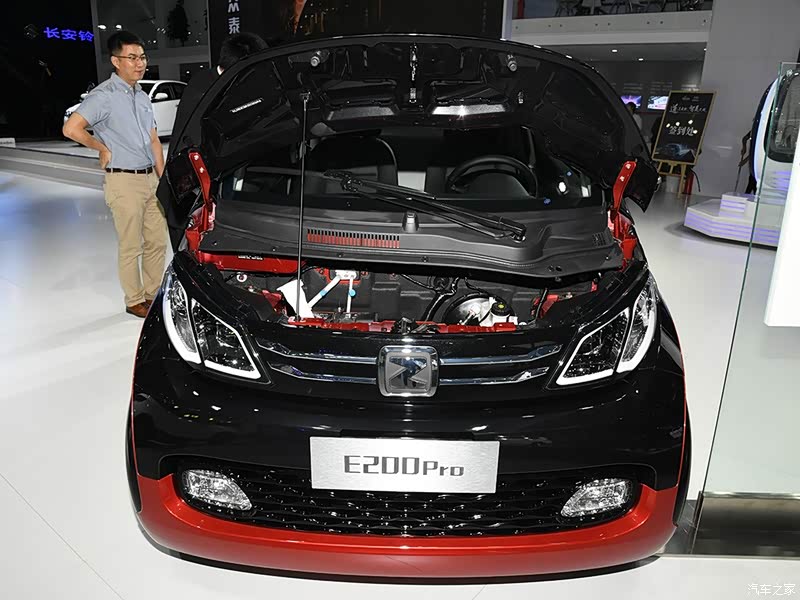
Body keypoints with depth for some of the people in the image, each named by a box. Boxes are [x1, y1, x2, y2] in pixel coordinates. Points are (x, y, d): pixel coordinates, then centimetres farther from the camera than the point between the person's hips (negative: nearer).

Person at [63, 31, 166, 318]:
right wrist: (103, 149, -7)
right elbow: (71, 128, -21)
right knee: (131, 247, 1)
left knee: (158, 241, 11)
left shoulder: (142, 96, 14)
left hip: (150, 178, 8)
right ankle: (135, 301, 13)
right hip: (124, 181, -7)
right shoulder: (104, 95, -11)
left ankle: (153, 294, 25)